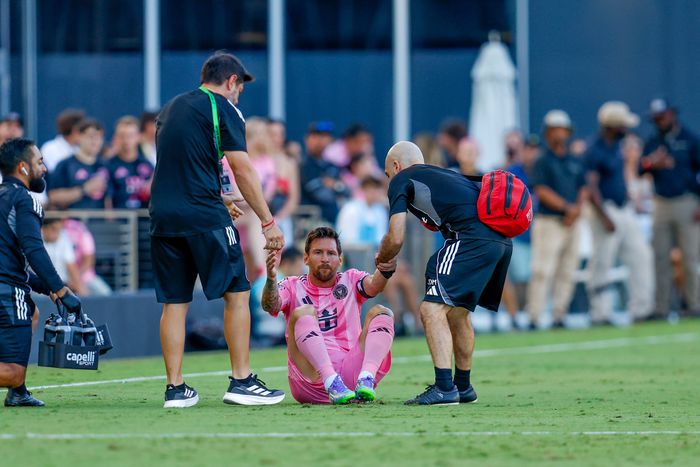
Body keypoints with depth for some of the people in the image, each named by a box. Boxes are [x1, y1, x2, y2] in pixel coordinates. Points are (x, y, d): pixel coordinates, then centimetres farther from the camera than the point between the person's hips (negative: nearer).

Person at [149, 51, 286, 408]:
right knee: (237, 294, 1)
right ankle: (241, 381, -3)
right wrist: (268, 222, -5)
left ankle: (175, 388, 6)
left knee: (174, 302, 8)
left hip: (163, 217, 7)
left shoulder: (170, 109, 21)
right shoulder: (223, 109, -1)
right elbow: (242, 169, -7)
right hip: (203, 217, -6)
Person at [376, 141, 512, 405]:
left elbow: (396, 238, 4)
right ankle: (463, 387, 31)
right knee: (457, 311, 23)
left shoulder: (401, 180, 11)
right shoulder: (446, 175, 33)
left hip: (470, 239, -8)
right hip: (501, 239, 8)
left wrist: (382, 260, 23)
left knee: (432, 309, -8)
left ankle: (444, 388, -19)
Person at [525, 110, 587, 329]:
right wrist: (567, 207, -15)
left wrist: (576, 209, -5)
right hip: (549, 222, -6)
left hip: (572, 223, 6)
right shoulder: (543, 162, -2)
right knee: (543, 271, -12)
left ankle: (559, 317, 9)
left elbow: (583, 189, 13)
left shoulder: (576, 162, 15)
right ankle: (534, 318, -14)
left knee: (567, 272, 5)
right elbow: (542, 191, -10)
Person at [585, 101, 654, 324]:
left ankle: (641, 310, 7)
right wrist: (605, 218, -24)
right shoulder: (595, 152, -15)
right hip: (607, 211, -9)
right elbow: (591, 187, -20)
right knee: (602, 264, -4)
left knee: (641, 256, 5)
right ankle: (600, 314, 2)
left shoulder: (617, 146, 11)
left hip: (625, 211, 9)